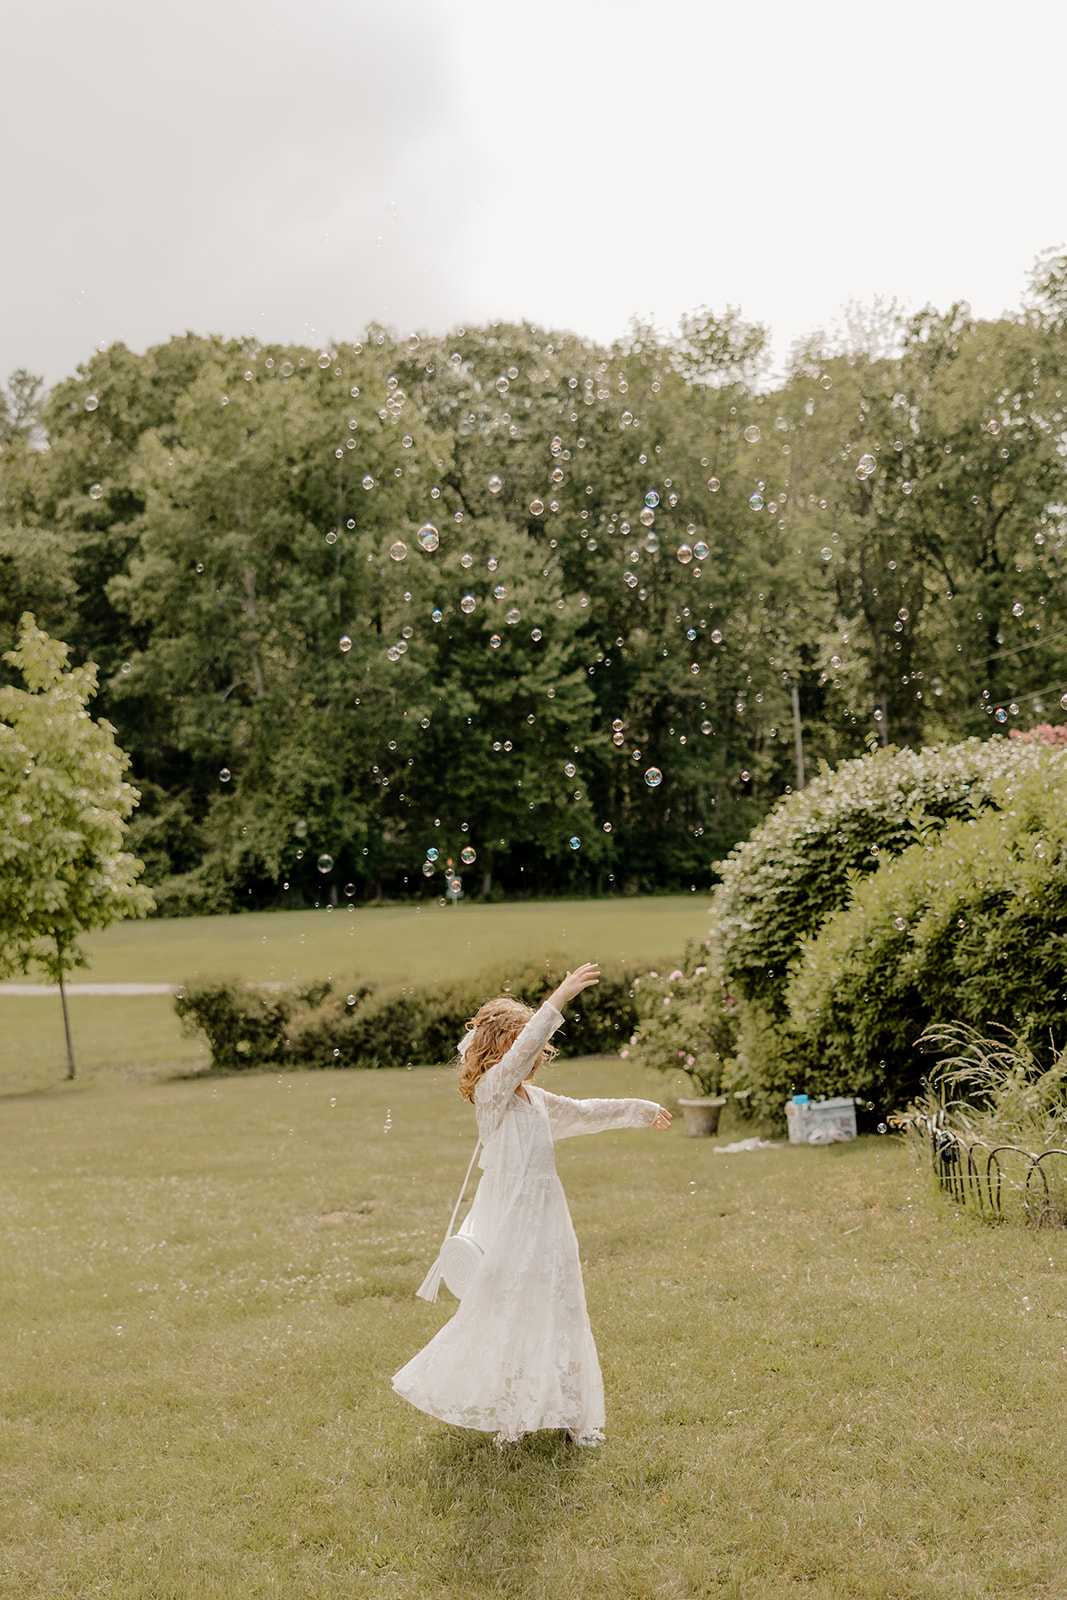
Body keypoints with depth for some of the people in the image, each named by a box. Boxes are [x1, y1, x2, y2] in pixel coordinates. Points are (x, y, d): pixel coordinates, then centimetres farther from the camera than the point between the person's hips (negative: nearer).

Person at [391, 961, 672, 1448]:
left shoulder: (536, 1099, 14)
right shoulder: (490, 1091, -10)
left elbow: (582, 1113, 30)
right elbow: (521, 1052, -26)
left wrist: (638, 1110, 38)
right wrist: (561, 997, -31)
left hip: (546, 1216, 8)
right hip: (509, 1220, -8)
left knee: (559, 1314, 10)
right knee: (506, 1314, -2)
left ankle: (570, 1412, 20)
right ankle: (506, 1417, 11)